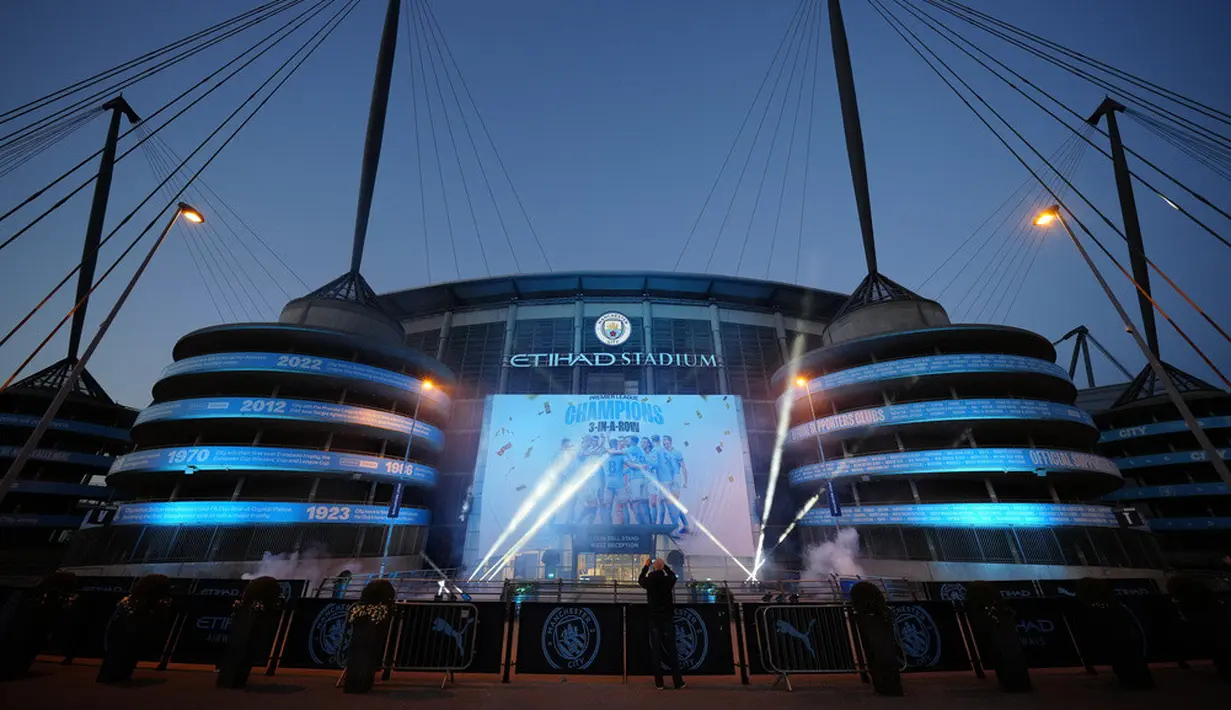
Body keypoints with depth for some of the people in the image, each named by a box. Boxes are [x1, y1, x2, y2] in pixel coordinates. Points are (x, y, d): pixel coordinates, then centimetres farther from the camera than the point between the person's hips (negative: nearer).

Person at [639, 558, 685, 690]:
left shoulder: (649, 581, -8)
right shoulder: (668, 580, -11)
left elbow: (640, 579, 16)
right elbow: (673, 575, 14)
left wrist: (646, 566, 25)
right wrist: (665, 566, 22)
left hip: (654, 619, 0)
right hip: (668, 618, 0)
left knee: (655, 650, 7)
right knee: (671, 649, 8)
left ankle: (659, 682, 10)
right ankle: (678, 681, 13)